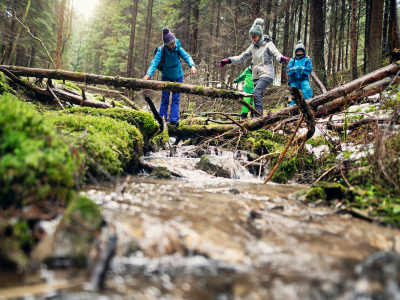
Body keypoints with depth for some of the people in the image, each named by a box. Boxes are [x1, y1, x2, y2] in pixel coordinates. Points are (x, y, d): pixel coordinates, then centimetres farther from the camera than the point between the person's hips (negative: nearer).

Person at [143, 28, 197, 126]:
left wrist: (192, 65, -44)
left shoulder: (178, 48, -17)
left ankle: (174, 119, -4)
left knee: (176, 98, -2)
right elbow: (154, 62, -29)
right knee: (165, 98, 1)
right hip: (166, 76, -1)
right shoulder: (161, 51, -22)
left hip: (178, 76, 1)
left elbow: (186, 56, -23)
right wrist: (148, 74, -45)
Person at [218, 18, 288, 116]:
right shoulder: (253, 47, 14)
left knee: (256, 93, -24)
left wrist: (280, 58, -37)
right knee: (258, 96, 4)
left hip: (267, 74, -7)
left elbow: (276, 53, -13)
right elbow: (242, 57, 16)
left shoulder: (268, 44, -2)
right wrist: (229, 60, 5)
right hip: (257, 76, 7)